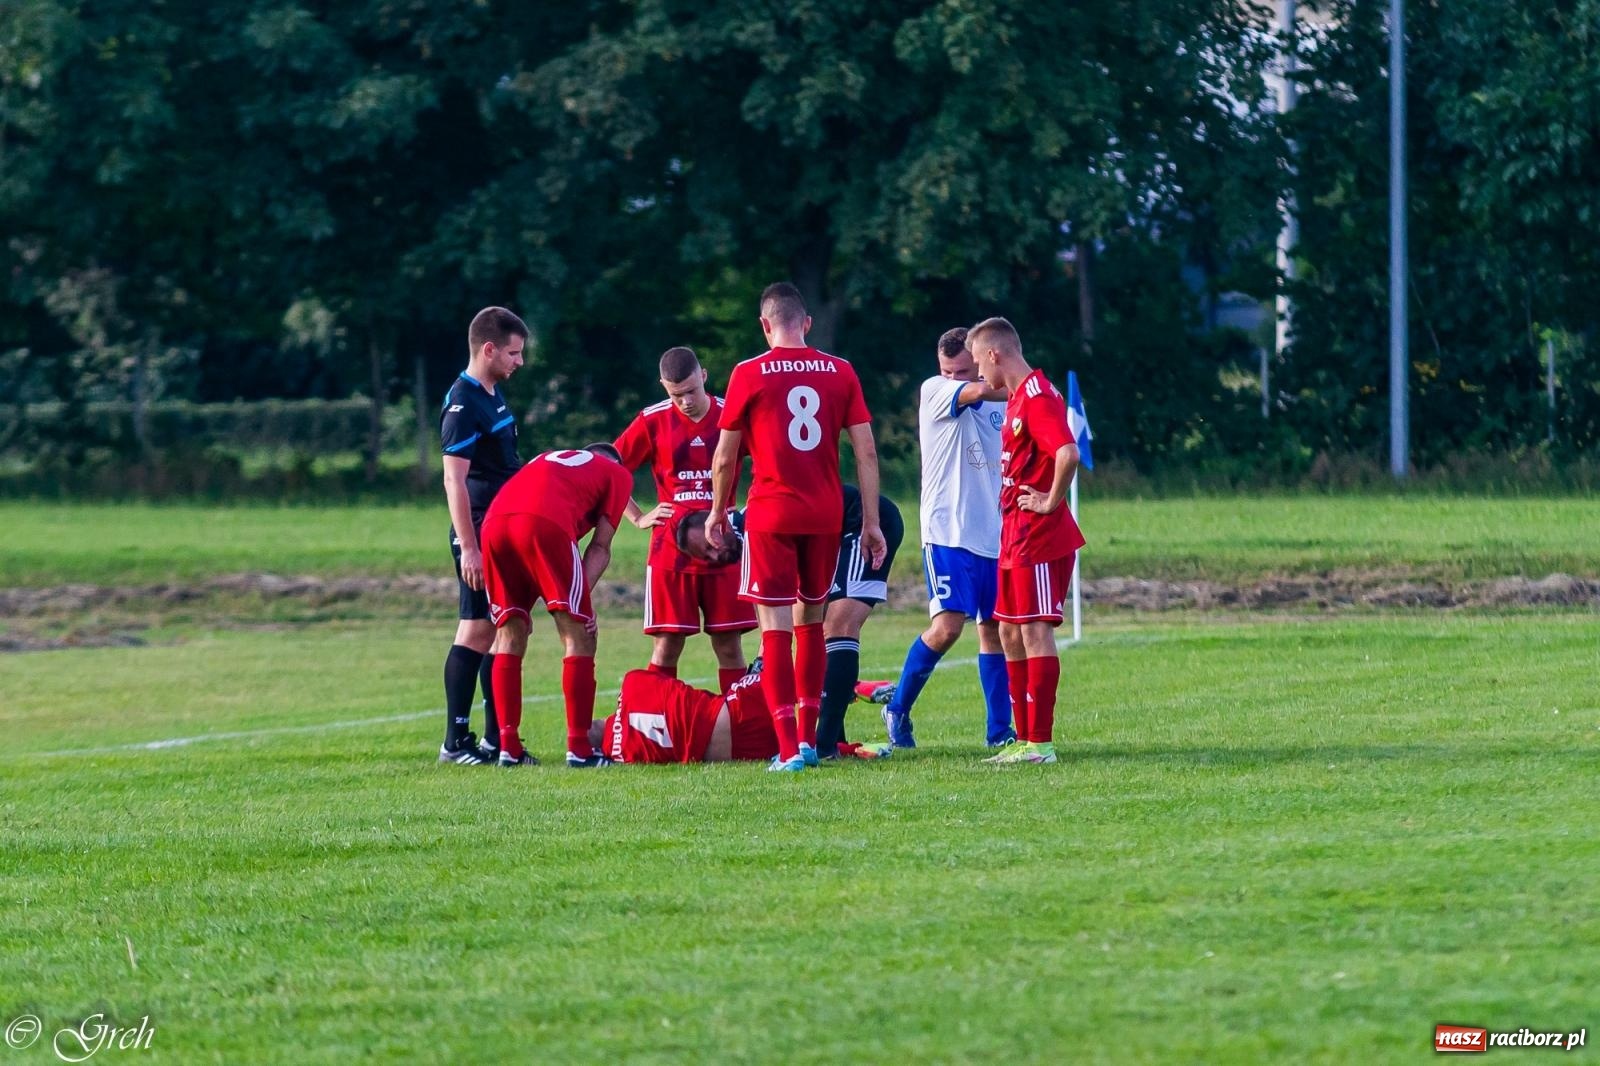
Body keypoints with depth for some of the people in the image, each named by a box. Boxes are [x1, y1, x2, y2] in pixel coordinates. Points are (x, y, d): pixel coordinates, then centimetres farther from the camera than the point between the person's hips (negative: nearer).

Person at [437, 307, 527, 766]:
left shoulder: (494, 396, 14)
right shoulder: (463, 403, -15)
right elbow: (454, 478, -19)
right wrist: (469, 547, -22)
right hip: (480, 536, -9)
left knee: (501, 632, 10)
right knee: (476, 631, -7)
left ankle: (496, 739, 14)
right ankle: (456, 742, -5)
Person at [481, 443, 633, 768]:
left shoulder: (546, 460, 40)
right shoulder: (617, 474, 26)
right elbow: (600, 547, 12)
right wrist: (581, 596, 3)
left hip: (495, 522, 5)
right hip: (544, 524, -5)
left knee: (509, 639, 16)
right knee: (579, 640, 4)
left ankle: (508, 747, 13)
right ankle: (579, 749, -1)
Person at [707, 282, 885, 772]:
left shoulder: (749, 375, -3)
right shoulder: (840, 372, 4)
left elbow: (725, 459, 2)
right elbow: (866, 452, 3)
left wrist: (718, 512, 18)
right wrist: (871, 521, 8)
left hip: (770, 514, -3)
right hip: (825, 513, 3)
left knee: (775, 629, -3)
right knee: (811, 621, 18)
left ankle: (789, 748, -11)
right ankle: (808, 737, 19)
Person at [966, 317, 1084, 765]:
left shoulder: (1037, 397, -17)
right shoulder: (1017, 397, 16)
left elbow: (1067, 453, -31)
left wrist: (1051, 503, -20)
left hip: (1039, 537, -11)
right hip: (1015, 536, 11)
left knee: (1035, 631, -8)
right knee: (1010, 632, 12)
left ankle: (1040, 743, -7)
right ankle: (1024, 739, 16)